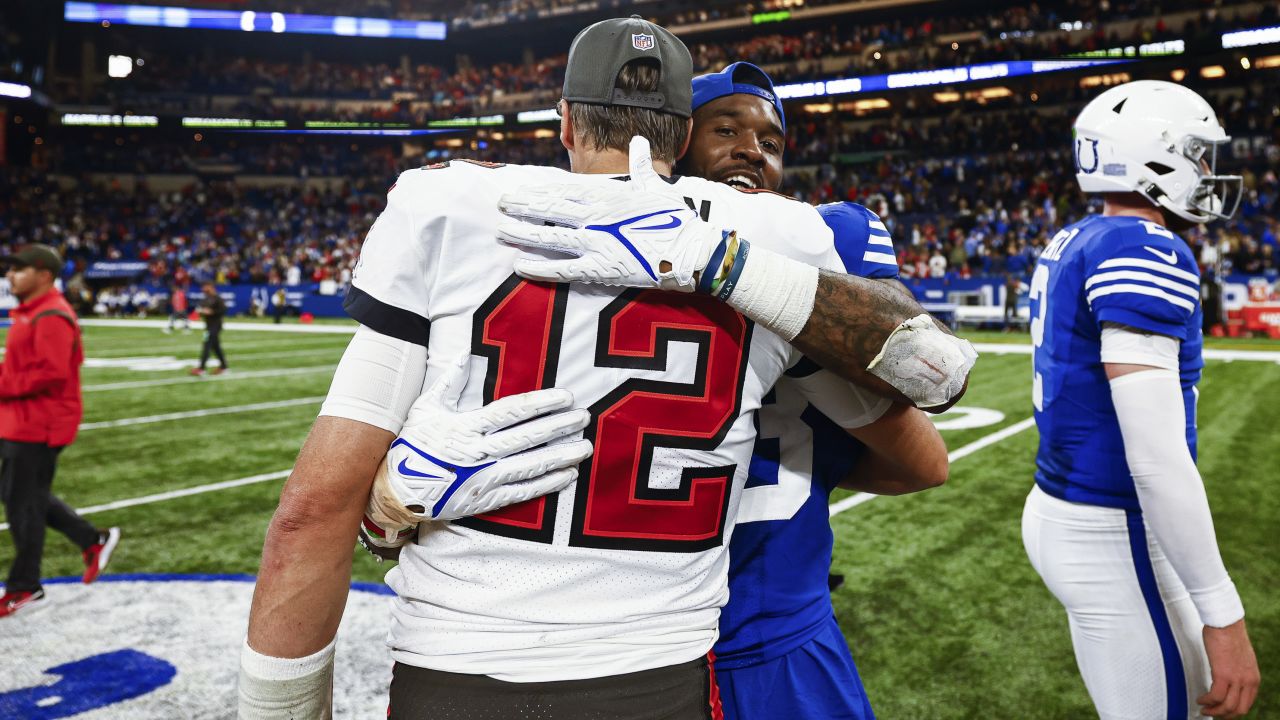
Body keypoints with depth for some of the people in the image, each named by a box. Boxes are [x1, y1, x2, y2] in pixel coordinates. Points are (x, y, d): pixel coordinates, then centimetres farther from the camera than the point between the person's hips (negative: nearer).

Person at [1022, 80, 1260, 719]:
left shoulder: (1072, 246, 10)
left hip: (1062, 513, 10)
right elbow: (1156, 455, -25)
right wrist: (1223, 615, -19)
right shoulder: (1147, 254, -20)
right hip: (1112, 539, -9)